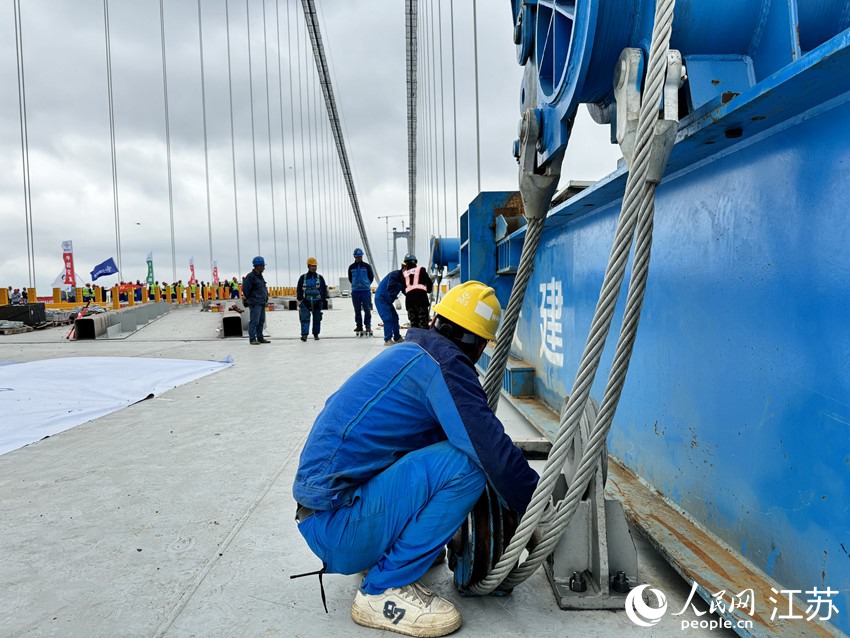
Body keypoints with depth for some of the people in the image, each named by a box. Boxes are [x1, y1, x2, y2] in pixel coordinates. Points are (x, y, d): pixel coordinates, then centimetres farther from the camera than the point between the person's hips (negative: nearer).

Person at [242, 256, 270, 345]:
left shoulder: (260, 276, 16)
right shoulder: (250, 276, -12)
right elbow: (245, 289, -13)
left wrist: (266, 298, 17)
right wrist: (246, 299, -5)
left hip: (262, 302, 9)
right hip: (255, 303, -9)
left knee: (261, 321, 12)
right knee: (254, 321, -7)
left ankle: (260, 338, 20)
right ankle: (252, 339, -3)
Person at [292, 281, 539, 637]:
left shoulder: (408, 353, 13)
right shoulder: (443, 361, -14)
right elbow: (492, 451, -21)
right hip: (335, 526, -9)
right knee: (464, 464, -21)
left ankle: (383, 556, 15)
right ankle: (384, 590, -9)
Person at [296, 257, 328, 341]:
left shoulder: (320, 277, 6)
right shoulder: (303, 277, 3)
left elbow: (324, 289, 9)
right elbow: (299, 289, 6)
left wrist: (323, 300, 2)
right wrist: (300, 299, -3)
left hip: (317, 302, 2)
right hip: (306, 302, -2)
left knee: (317, 319, 8)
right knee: (305, 318, -13)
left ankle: (316, 334, 22)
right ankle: (304, 334, -18)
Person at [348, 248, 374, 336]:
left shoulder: (367, 266, 1)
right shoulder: (351, 267, 7)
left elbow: (371, 277, 9)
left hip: (366, 290, -2)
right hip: (355, 291, 2)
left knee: (367, 309, -3)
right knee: (357, 310, 6)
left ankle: (368, 326, 5)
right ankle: (359, 326, 14)